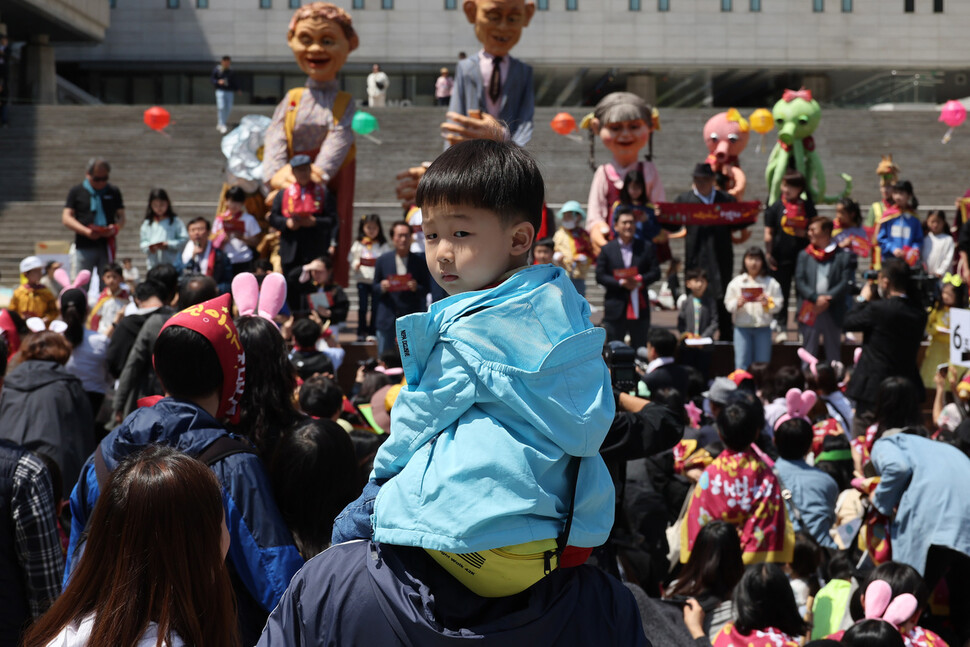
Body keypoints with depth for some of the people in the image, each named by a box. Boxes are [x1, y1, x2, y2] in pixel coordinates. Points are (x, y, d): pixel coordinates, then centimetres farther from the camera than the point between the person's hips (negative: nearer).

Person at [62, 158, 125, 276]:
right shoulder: (76, 192, 7)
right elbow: (66, 218, 2)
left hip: (107, 245, 2)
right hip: (84, 247, -2)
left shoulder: (114, 192, 14)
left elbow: (121, 217, 14)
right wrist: (86, 231, -14)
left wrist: (115, 228, -10)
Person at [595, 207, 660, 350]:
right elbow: (600, 276, -2)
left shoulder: (646, 247, 9)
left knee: (640, 347, 5)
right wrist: (621, 283, -16)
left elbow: (655, 272, 5)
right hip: (615, 309, -1)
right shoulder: (607, 249, 4)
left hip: (640, 307, 1)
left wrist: (640, 280, -14)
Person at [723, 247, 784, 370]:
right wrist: (738, 304, -18)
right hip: (742, 327, 0)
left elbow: (778, 304, -1)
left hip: (763, 328, 0)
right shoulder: (736, 282, 5)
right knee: (742, 362, -2)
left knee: (762, 363, 5)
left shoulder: (771, 283, 4)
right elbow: (728, 304, 2)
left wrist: (768, 303, -20)